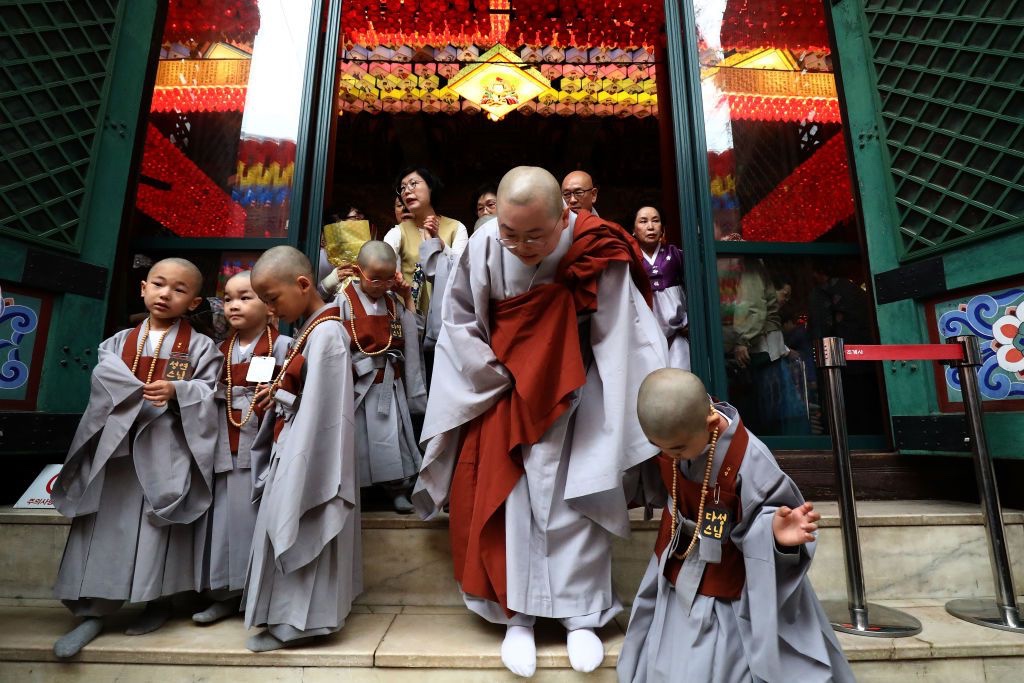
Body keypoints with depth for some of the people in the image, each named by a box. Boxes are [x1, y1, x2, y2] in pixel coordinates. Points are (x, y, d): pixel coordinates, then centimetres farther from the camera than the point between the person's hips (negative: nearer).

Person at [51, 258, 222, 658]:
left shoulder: (200, 346, 0)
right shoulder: (119, 341, 11)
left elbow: (209, 392, -6)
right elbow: (104, 376, -4)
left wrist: (176, 391, -24)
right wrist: (141, 396, -20)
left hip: (165, 449, -3)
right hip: (116, 444, 4)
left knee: (157, 528, 4)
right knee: (106, 527, 7)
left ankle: (158, 600, 21)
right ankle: (94, 610, 20)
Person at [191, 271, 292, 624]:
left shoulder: (282, 346, -7)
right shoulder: (222, 350, 12)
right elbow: (212, 397, 14)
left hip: (263, 447, -6)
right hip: (227, 449, 6)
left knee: (258, 518, 0)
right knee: (226, 518, 12)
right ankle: (226, 593, 27)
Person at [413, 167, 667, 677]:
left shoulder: (599, 253, -20)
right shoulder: (483, 246, -17)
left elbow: (618, 343, -14)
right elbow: (459, 319, -4)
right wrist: (498, 377, -9)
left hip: (572, 391, -1)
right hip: (502, 386, 2)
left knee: (575, 496, -2)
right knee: (504, 496, -2)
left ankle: (582, 615, 15)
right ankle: (518, 616, 13)